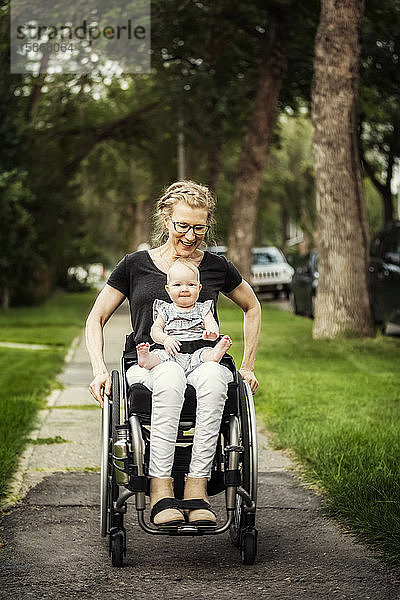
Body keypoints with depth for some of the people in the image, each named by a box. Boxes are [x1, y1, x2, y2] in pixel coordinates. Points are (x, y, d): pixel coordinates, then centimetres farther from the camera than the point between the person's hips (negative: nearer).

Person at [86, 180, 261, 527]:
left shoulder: (216, 267, 12)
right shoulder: (135, 265, 9)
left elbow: (253, 308, 28)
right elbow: (96, 319, 14)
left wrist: (247, 367, 19)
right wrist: (100, 370, -3)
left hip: (205, 364, 1)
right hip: (148, 366, -1)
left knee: (213, 376, -39)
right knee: (170, 376, -40)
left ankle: (197, 486, -40)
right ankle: (160, 490, -42)